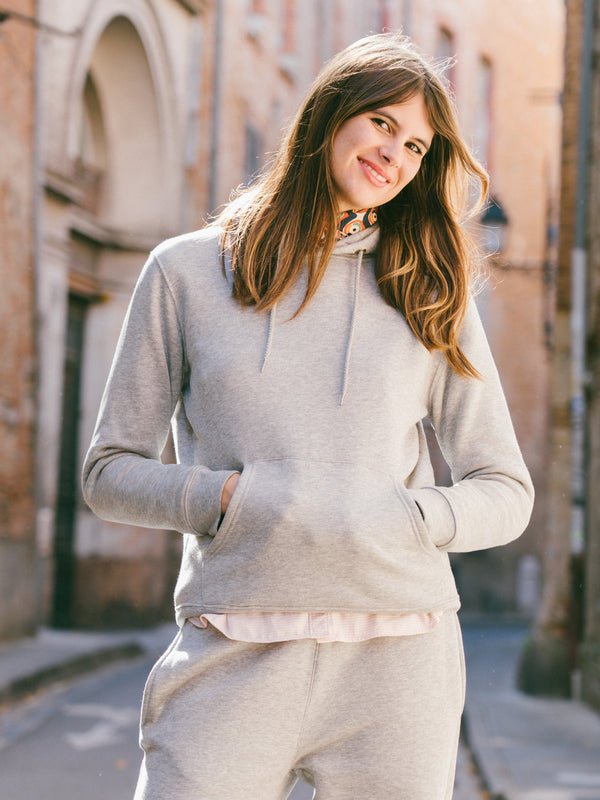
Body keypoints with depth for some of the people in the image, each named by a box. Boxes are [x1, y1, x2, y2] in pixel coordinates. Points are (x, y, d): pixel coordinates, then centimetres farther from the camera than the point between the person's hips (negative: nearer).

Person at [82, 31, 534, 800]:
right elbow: (109, 470, 8)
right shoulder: (188, 271, 8)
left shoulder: (430, 295, 11)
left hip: (397, 660, 1)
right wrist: (232, 497, -10)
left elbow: (505, 494, 11)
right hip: (234, 665, -1)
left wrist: (399, 520, -9)